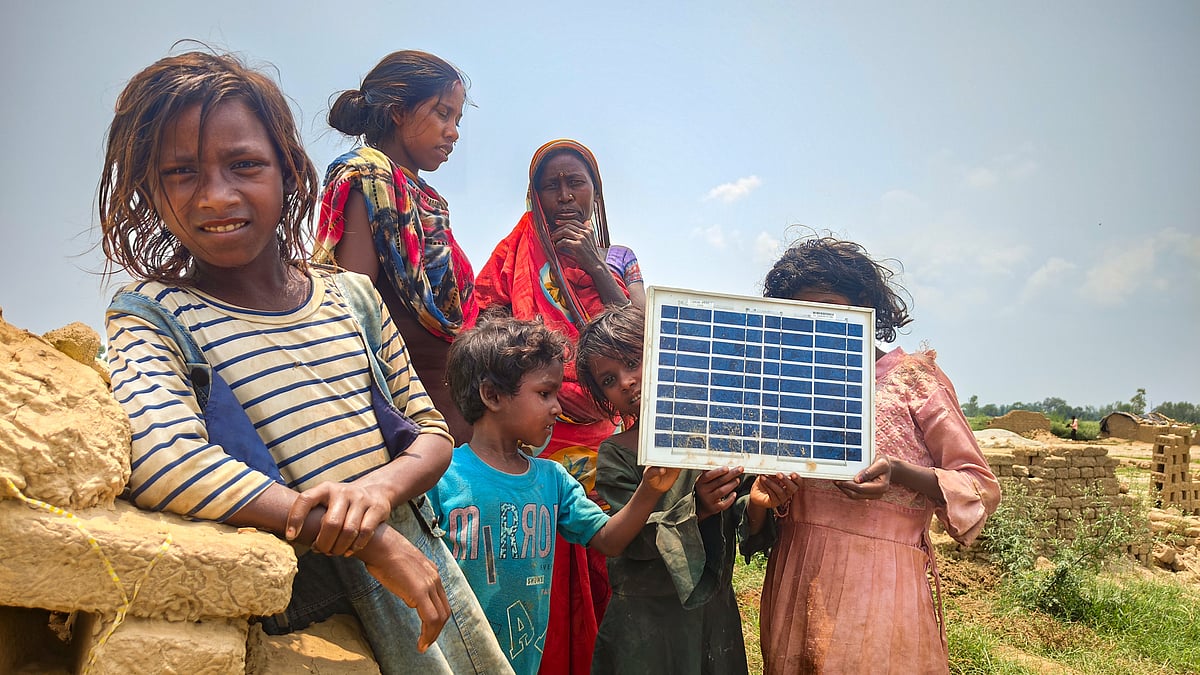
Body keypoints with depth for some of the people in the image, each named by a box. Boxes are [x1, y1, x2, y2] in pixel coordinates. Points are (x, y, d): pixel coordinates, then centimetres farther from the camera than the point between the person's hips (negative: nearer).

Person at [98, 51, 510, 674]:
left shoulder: (352, 295, 3)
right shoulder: (149, 317, -9)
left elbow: (431, 431, 6)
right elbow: (161, 462, -27)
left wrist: (380, 488, -18)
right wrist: (373, 542, -28)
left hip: (422, 571, 5)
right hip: (310, 616, -4)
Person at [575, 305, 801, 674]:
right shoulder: (615, 455, -7)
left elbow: (735, 527, 1)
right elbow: (632, 539, -16)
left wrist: (755, 502, -21)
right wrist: (696, 509, -30)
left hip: (716, 607, 2)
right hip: (647, 620, -2)